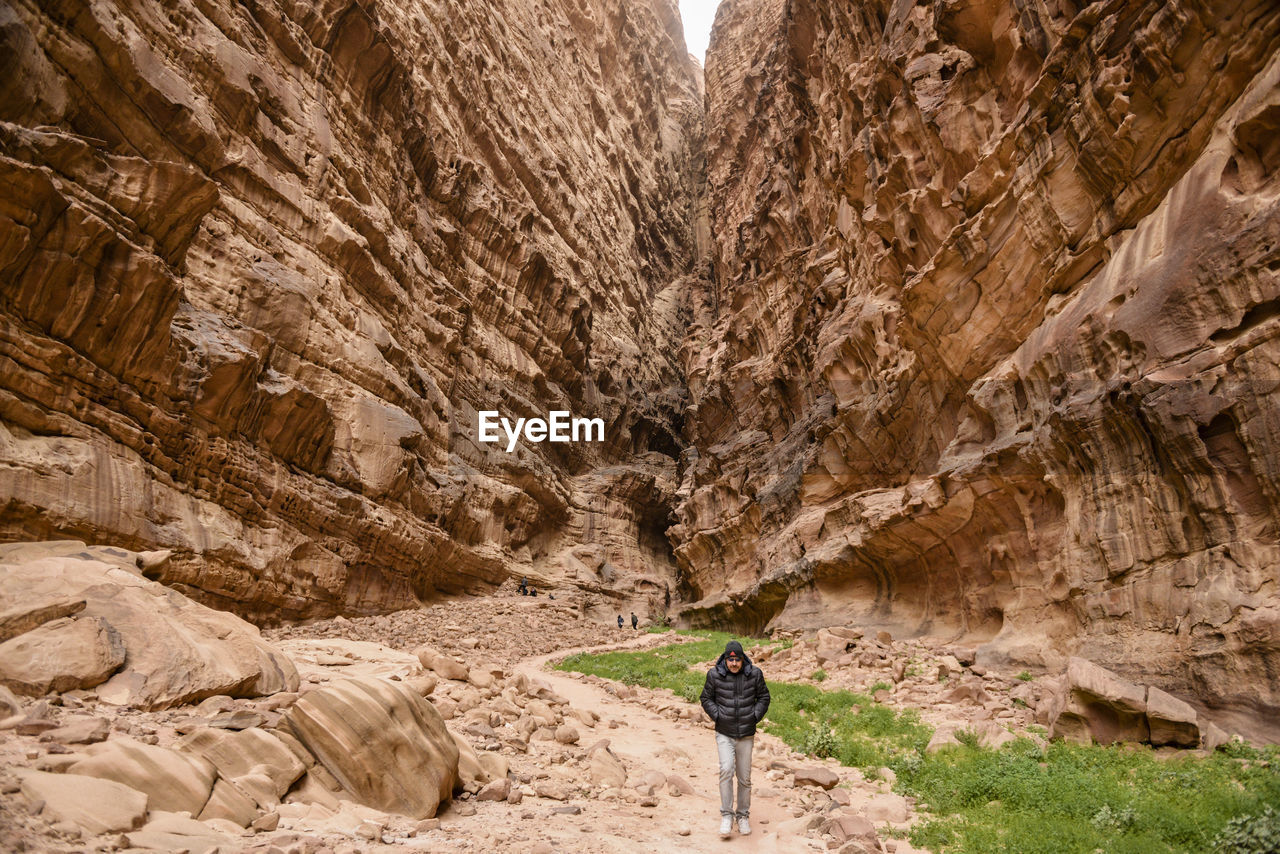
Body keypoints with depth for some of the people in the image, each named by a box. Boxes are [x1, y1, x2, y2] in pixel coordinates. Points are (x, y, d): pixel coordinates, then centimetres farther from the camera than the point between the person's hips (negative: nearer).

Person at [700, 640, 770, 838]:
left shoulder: (754, 674, -5)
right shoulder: (714, 675, -8)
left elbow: (763, 697, 9)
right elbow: (706, 699, 5)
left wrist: (755, 716, -2)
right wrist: (717, 716, -7)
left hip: (746, 734, 2)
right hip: (724, 734, -1)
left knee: (744, 778, 9)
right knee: (726, 770, -20)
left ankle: (743, 816, 27)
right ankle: (726, 815, -7)